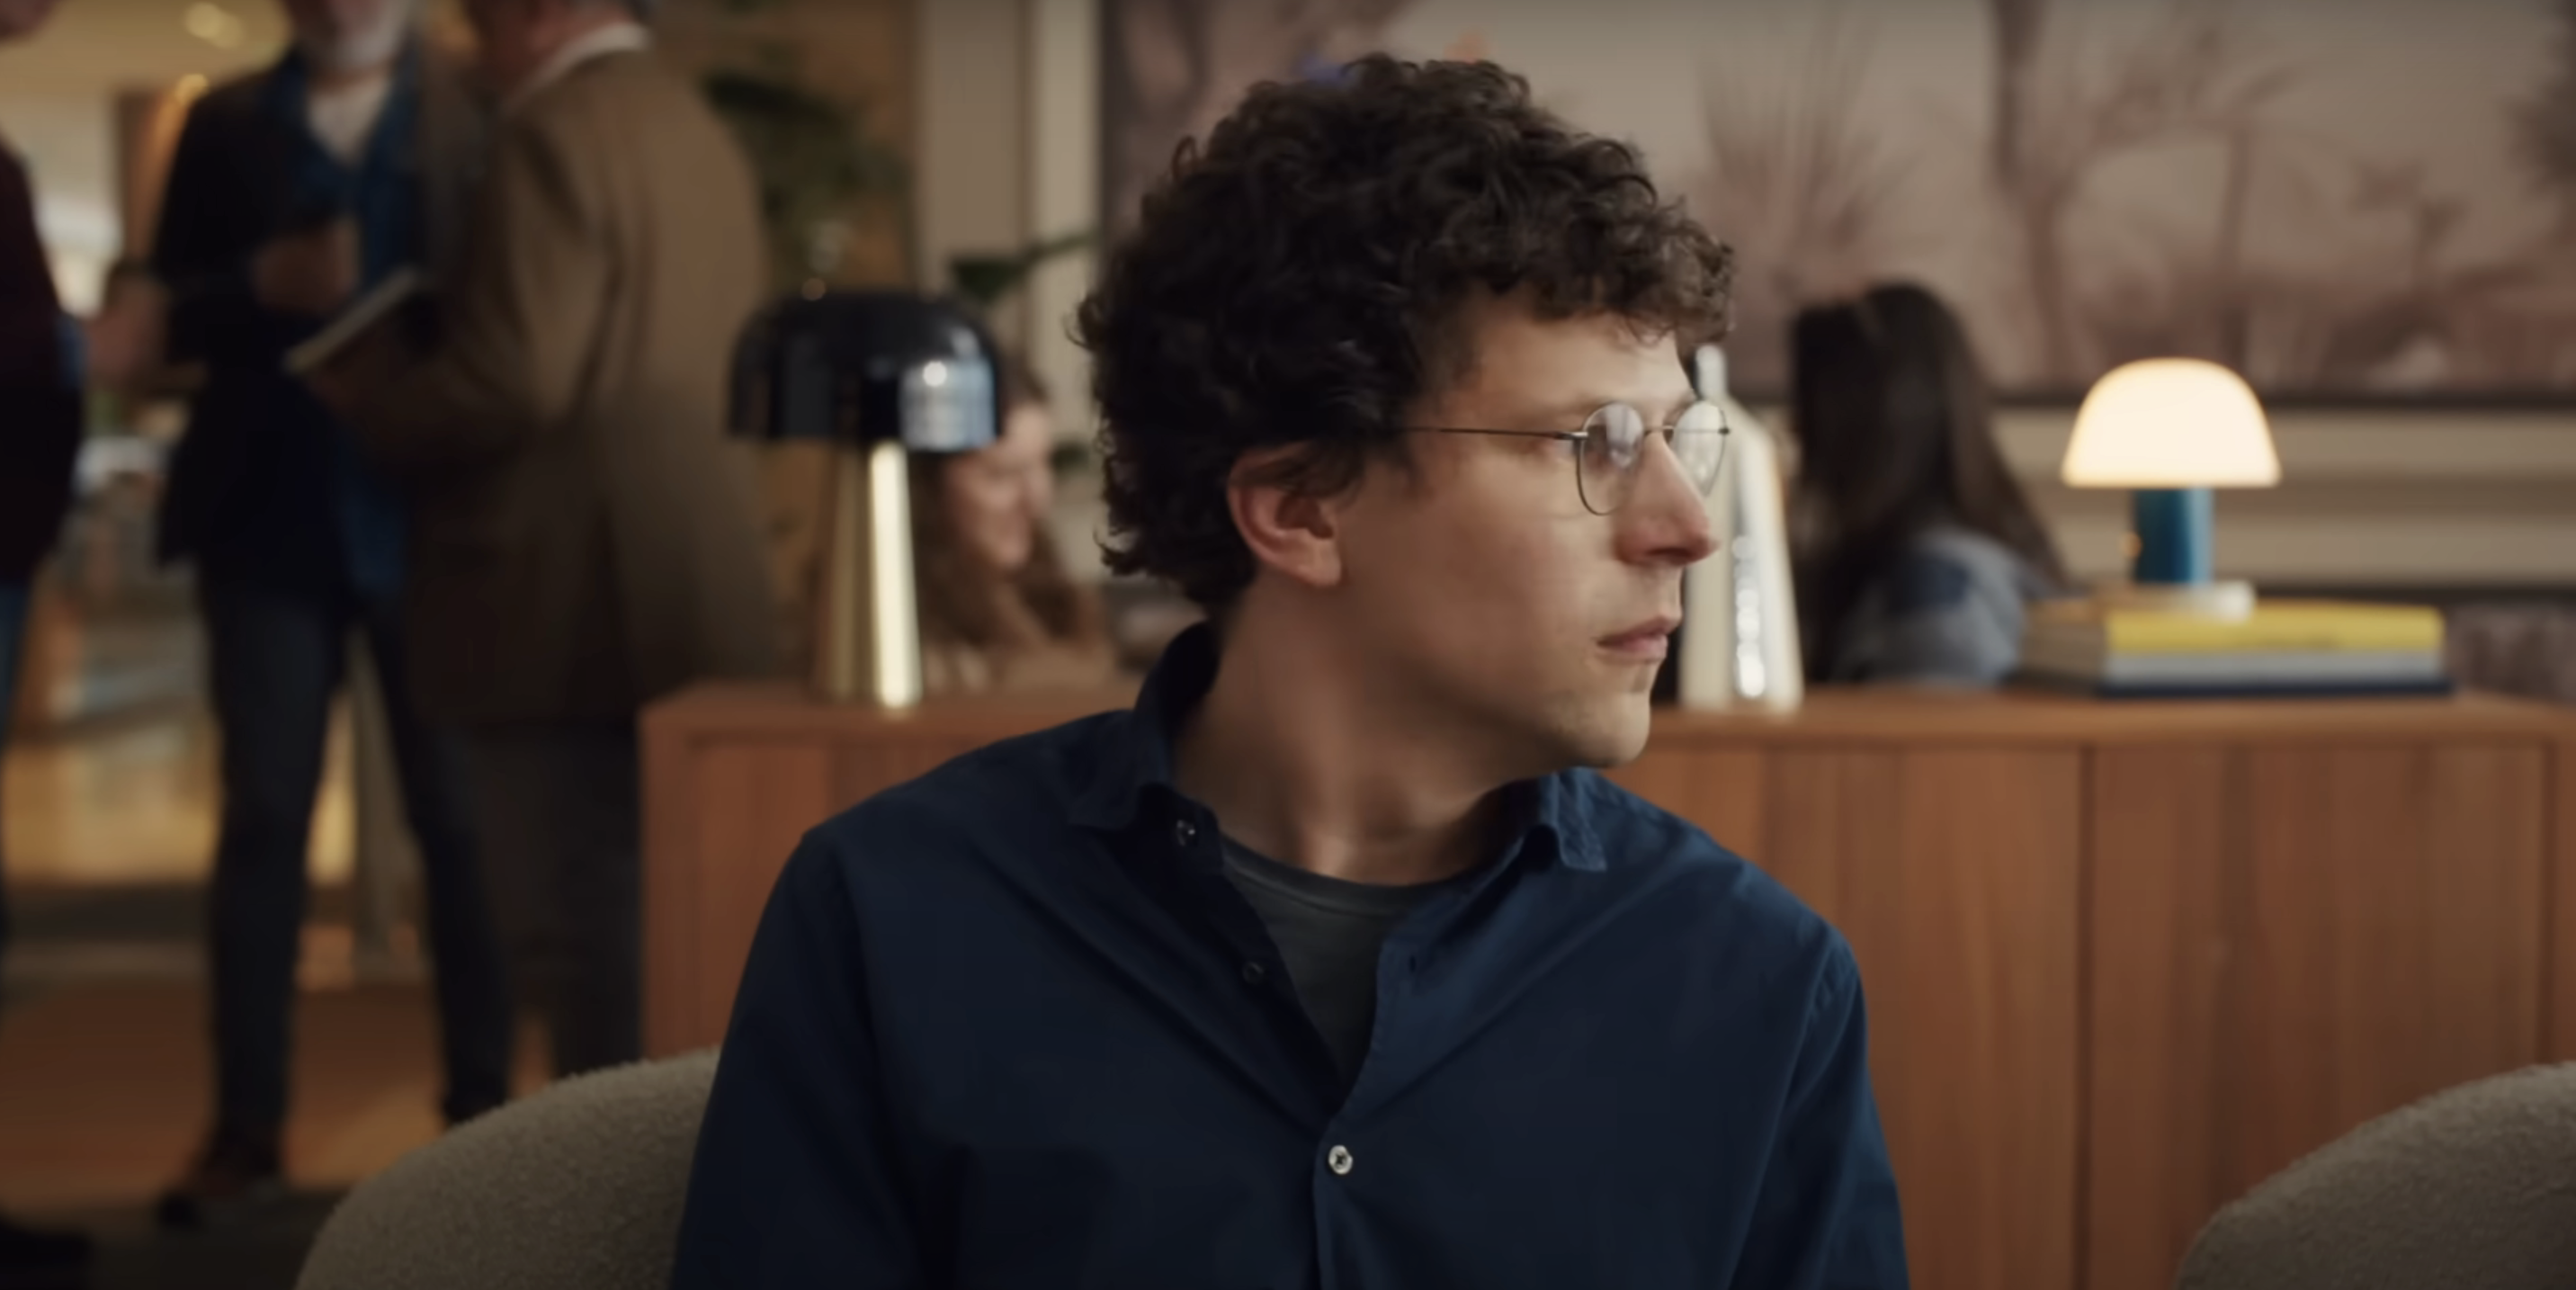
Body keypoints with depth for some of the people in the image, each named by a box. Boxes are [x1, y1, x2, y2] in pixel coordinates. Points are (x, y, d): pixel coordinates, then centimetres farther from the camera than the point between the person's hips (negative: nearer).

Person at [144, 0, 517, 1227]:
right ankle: (246, 1128, 7)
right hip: (270, 515, 2)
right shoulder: (224, 123, 10)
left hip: (431, 513, -2)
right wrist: (262, 285, -13)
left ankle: (480, 1113, 10)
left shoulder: (480, 109, 3)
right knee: (262, 816, 3)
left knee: (457, 817, 2)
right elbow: (166, 313, 7)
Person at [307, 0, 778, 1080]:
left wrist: (374, 396, -3)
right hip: (689, 590, 9)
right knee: (654, 923, 14)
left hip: (573, 603, -9)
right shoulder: (698, 132, 15)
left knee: (583, 925, -4)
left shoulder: (556, 138, -13)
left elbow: (517, 379, -21)